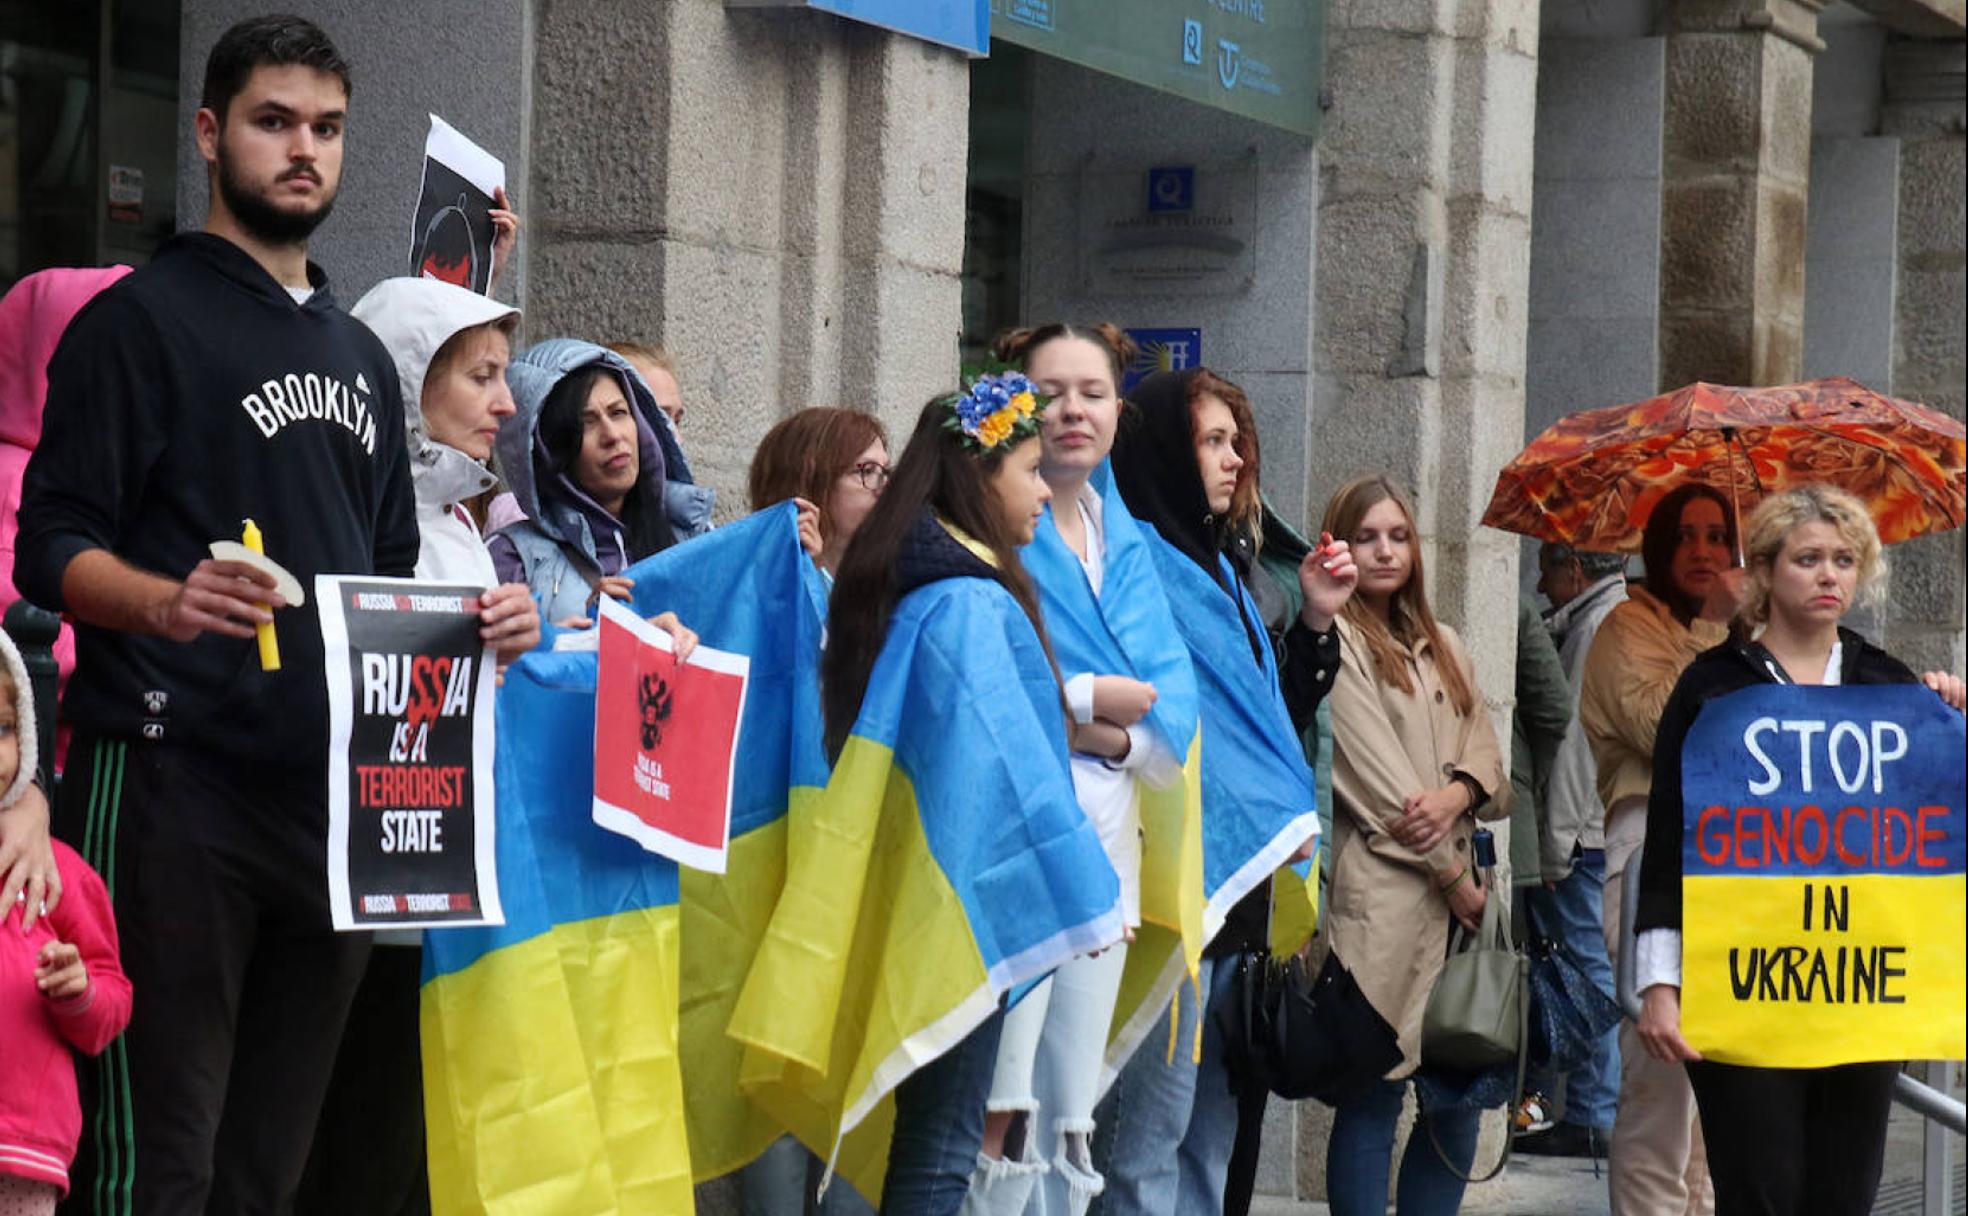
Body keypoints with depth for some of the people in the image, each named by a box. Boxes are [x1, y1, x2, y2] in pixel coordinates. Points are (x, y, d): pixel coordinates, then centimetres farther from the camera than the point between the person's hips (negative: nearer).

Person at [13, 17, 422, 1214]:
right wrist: (170, 601, -28)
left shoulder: (362, 354, 20)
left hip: (336, 789, 6)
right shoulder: (143, 320, 0)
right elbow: (54, 548, -8)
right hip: (176, 785, -6)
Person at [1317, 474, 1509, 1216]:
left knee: (1459, 1098, 5)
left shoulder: (1443, 647, 20)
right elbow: (1374, 773, -9)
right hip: (1381, 892, -7)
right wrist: (1456, 880, -8)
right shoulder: (1335, 643, -4)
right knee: (1374, 1097, -7)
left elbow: (1486, 749, 13)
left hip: (1457, 889, 7)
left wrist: (1457, 792, -11)